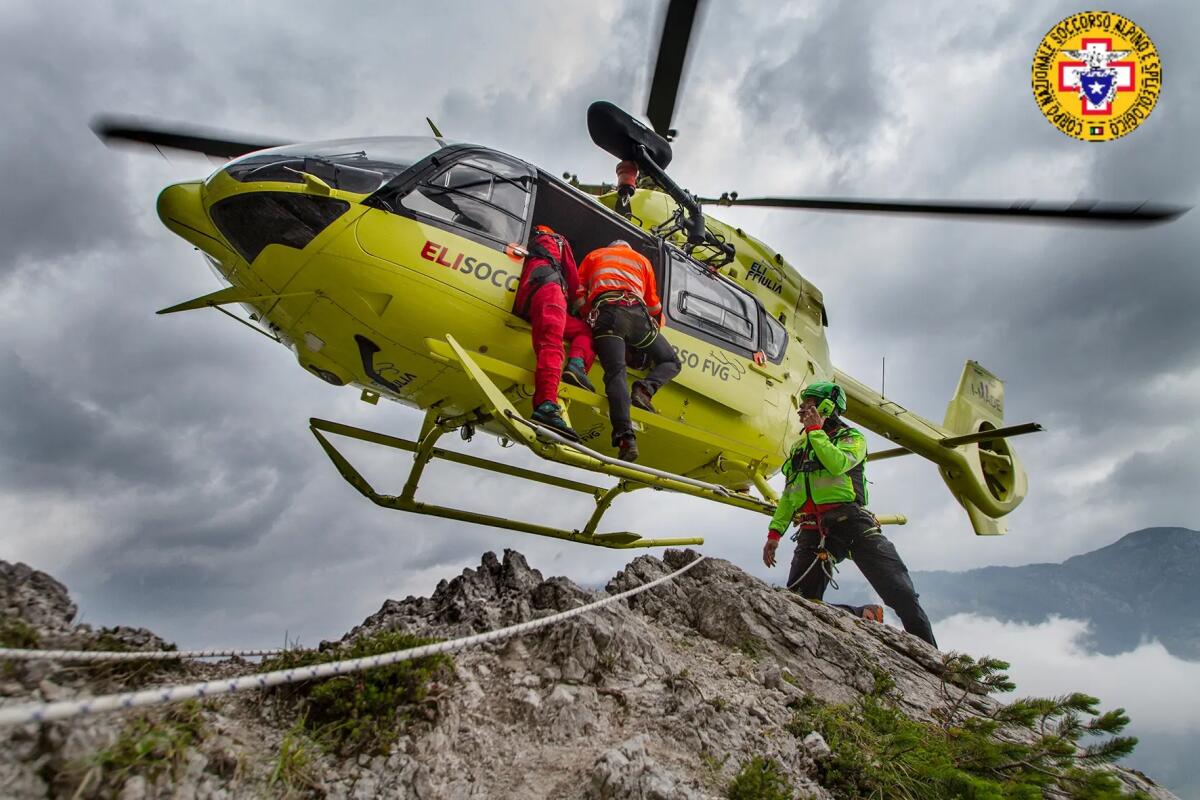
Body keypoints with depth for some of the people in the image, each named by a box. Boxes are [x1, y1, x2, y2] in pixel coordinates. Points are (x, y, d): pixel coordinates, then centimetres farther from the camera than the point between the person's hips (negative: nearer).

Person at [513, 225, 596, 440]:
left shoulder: (527, 247, 43)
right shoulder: (558, 241, 30)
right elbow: (575, 283, 26)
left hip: (524, 304, 6)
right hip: (548, 288, -6)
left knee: (584, 329, 10)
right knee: (551, 345, -24)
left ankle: (576, 366, -22)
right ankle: (546, 406, -45)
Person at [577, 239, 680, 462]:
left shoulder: (593, 256, 32)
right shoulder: (642, 260, 32)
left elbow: (579, 293, 22)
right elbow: (653, 304, 30)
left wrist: (588, 317, 33)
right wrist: (657, 324, 46)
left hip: (606, 313, 0)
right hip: (637, 314, 1)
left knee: (615, 373, -15)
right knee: (671, 363, 15)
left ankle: (625, 436, -38)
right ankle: (645, 388, -18)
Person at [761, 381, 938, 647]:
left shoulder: (851, 437, 11)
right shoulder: (799, 448, 27)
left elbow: (838, 465, -14)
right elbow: (788, 497, 24)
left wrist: (816, 430, -5)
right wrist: (774, 533, 12)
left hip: (850, 523, -5)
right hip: (813, 533, 5)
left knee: (901, 595, -15)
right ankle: (864, 616, 6)